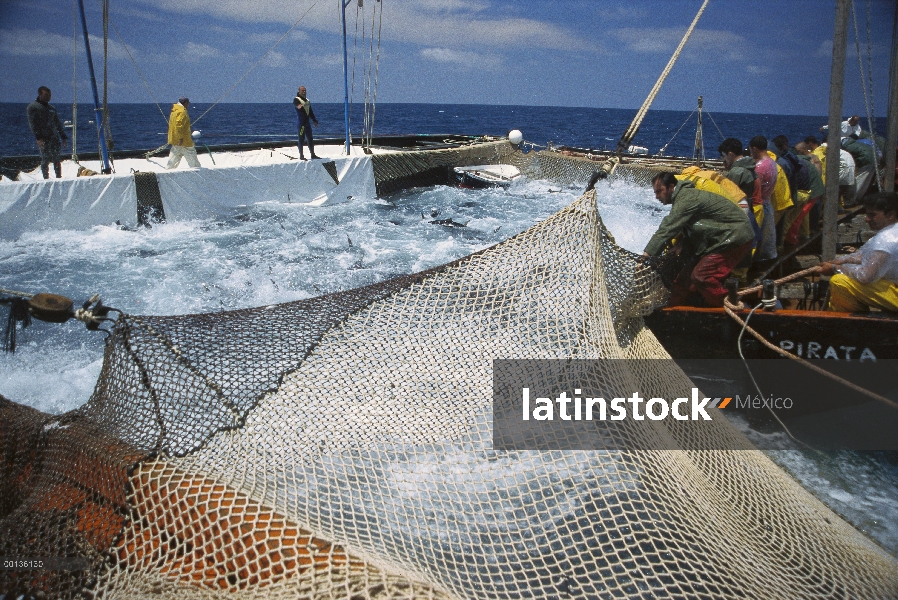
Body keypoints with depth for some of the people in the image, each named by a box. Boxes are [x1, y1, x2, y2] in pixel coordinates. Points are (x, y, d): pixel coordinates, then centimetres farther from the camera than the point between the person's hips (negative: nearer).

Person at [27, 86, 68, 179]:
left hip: (55, 137, 5)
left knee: (57, 160, 2)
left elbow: (58, 124, 23)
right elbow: (32, 123, -6)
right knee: (45, 160, -6)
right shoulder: (33, 107, 2)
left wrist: (64, 136, 16)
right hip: (43, 138, -5)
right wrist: (38, 138, -17)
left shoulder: (52, 108, 19)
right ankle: (46, 179, -2)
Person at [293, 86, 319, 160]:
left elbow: (311, 112, 23)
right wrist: (299, 106, -51)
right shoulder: (296, 99, -4)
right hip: (300, 122, -7)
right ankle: (301, 156, 1)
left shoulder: (307, 100, 18)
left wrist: (315, 121, 19)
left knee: (310, 139, 9)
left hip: (307, 122, 7)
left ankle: (313, 154, 16)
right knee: (301, 139, -4)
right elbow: (296, 105, -28)